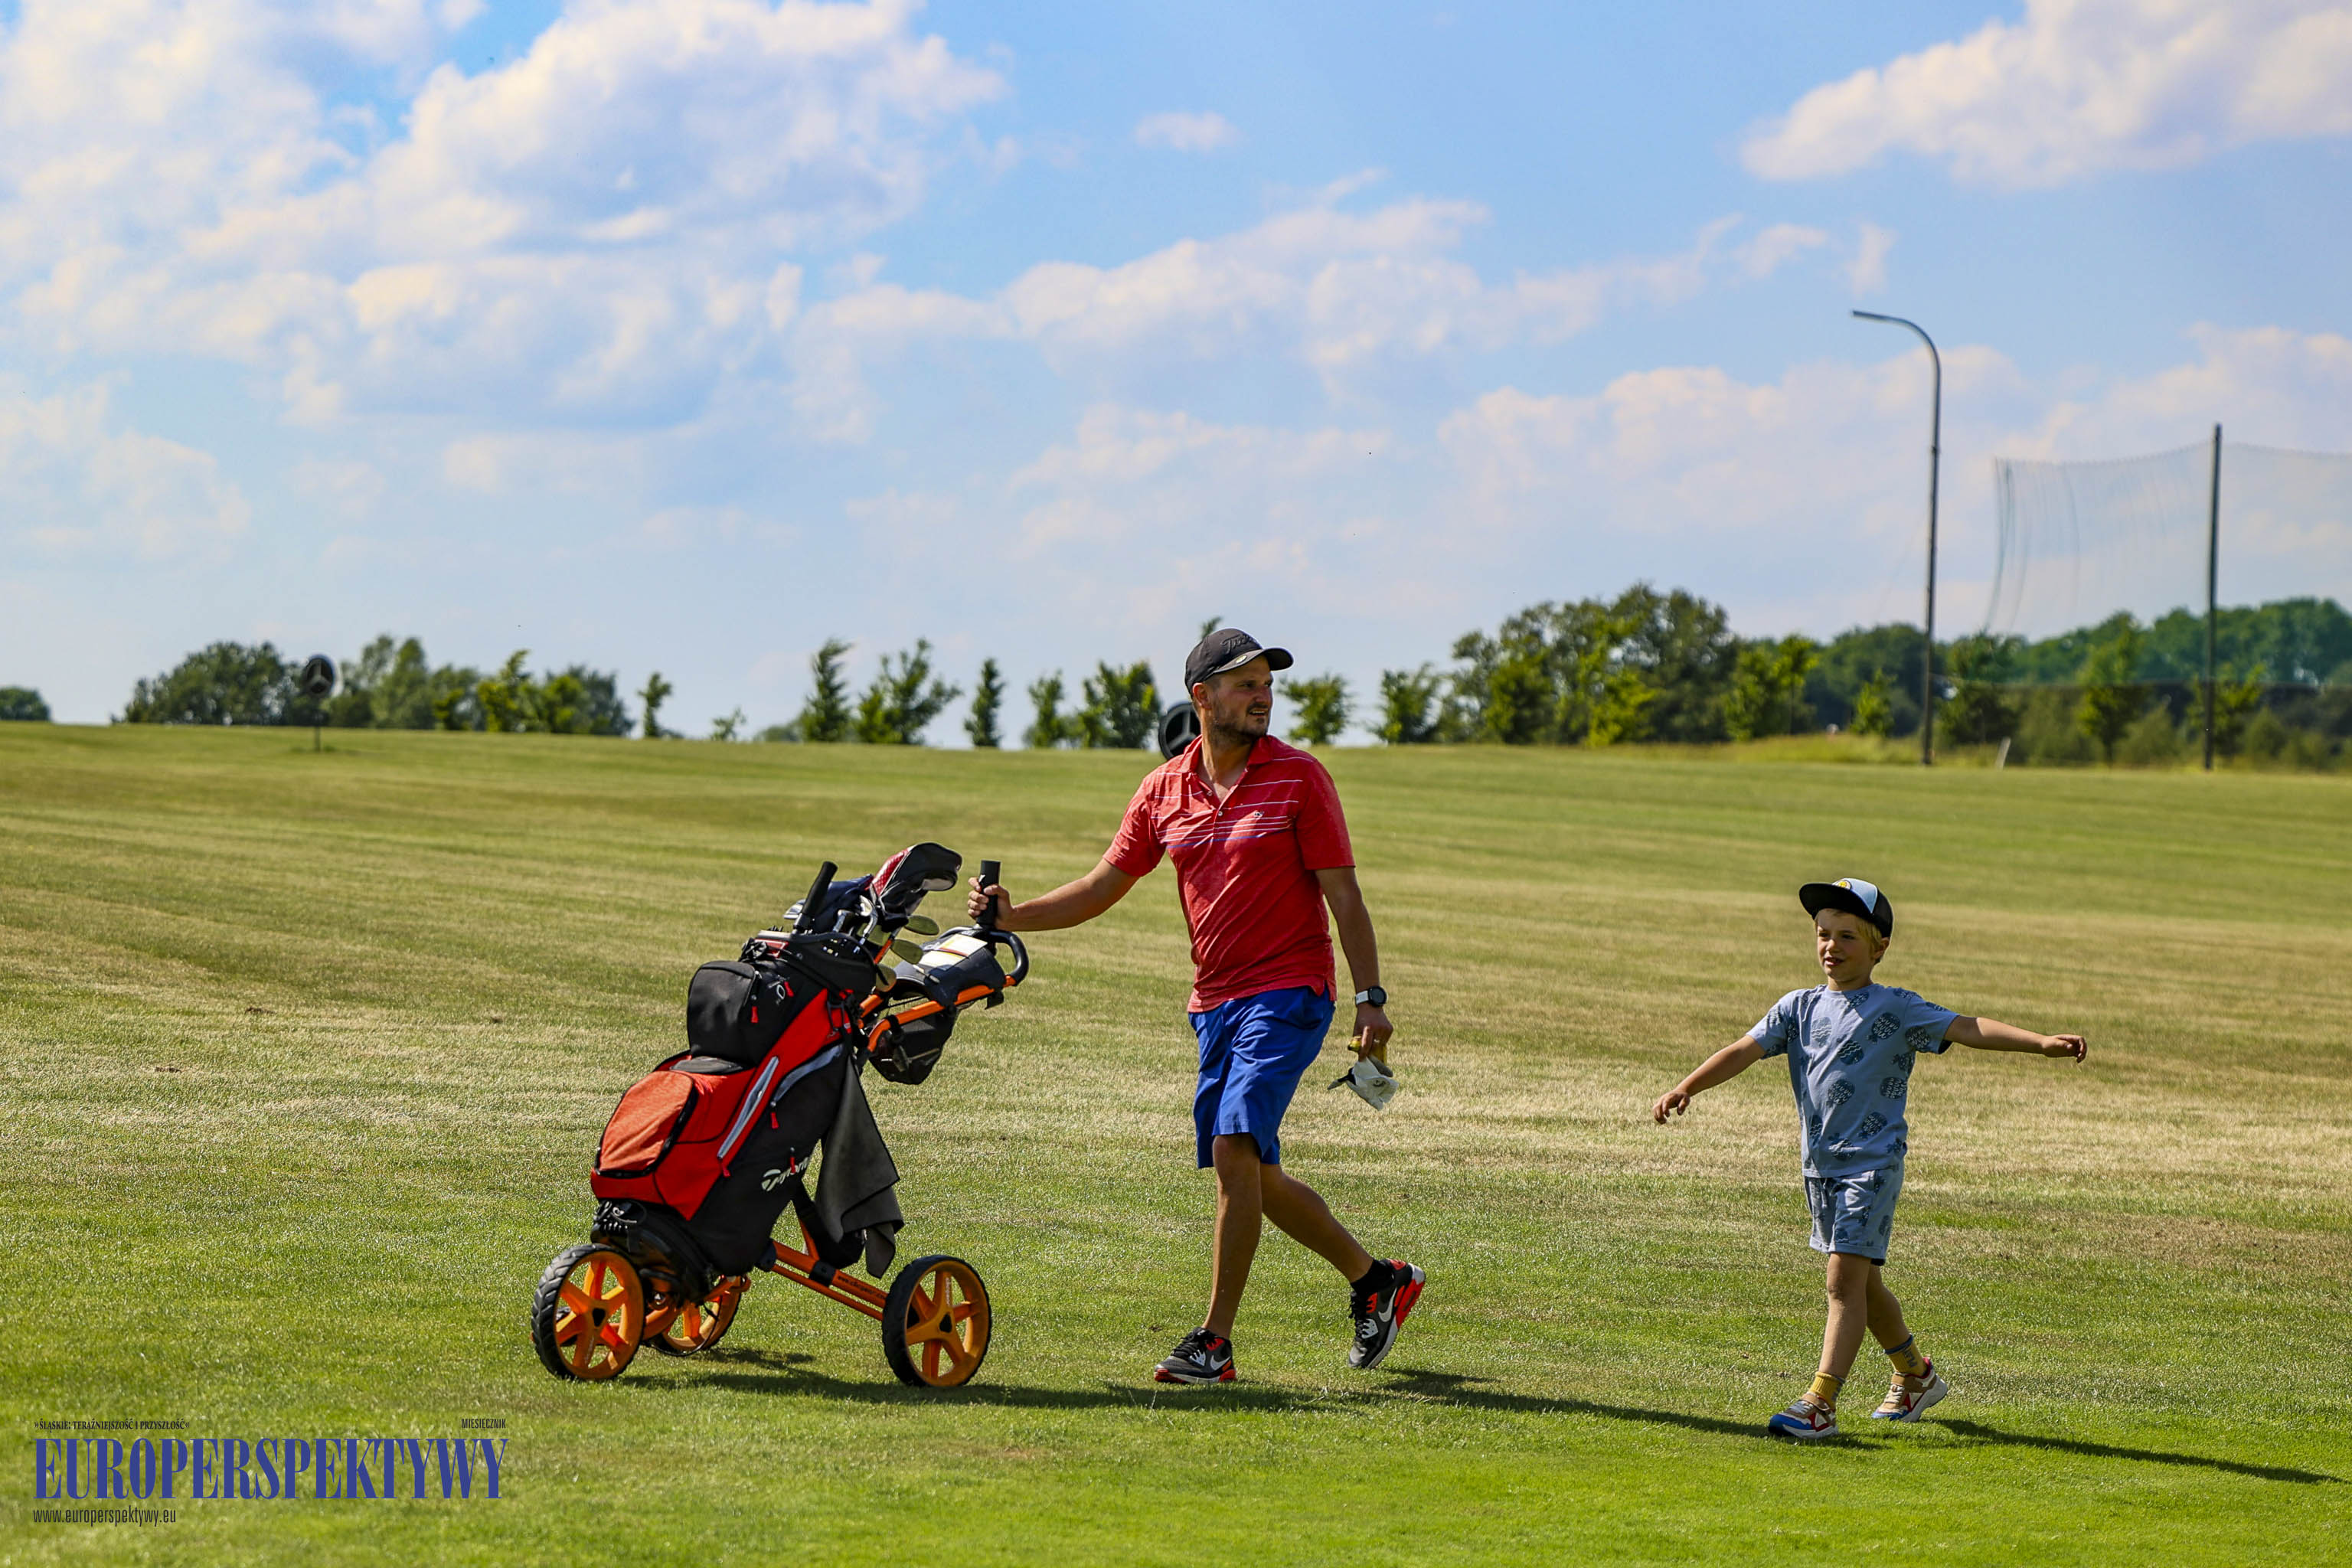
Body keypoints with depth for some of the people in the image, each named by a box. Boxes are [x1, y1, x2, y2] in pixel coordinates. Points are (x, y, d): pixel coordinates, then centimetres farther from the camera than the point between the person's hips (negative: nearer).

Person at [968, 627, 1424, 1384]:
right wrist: (1012, 915, -1)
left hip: (1288, 992, -6)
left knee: (1235, 1148, -18)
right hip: (1214, 1002, 6)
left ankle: (1215, 1341, -14)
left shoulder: (1299, 777, -5)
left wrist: (1370, 997, -12)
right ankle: (1375, 1279, 30)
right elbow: (1102, 888, 12)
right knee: (1252, 1176, 10)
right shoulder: (1164, 790, 8)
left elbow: (1343, 894, -5)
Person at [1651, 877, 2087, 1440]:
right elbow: (1744, 1051, 1)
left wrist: (2041, 1042, -26)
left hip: (1872, 1162, -6)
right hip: (1820, 1163, 6)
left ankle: (1820, 1405, -19)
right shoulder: (1799, 1007, 8)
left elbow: (1969, 1028, -14)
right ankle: (1916, 1375, 39)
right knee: (1863, 1285, 18)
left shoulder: (1896, 1009, -6)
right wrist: (1686, 1087, -12)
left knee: (1846, 1279, -15)